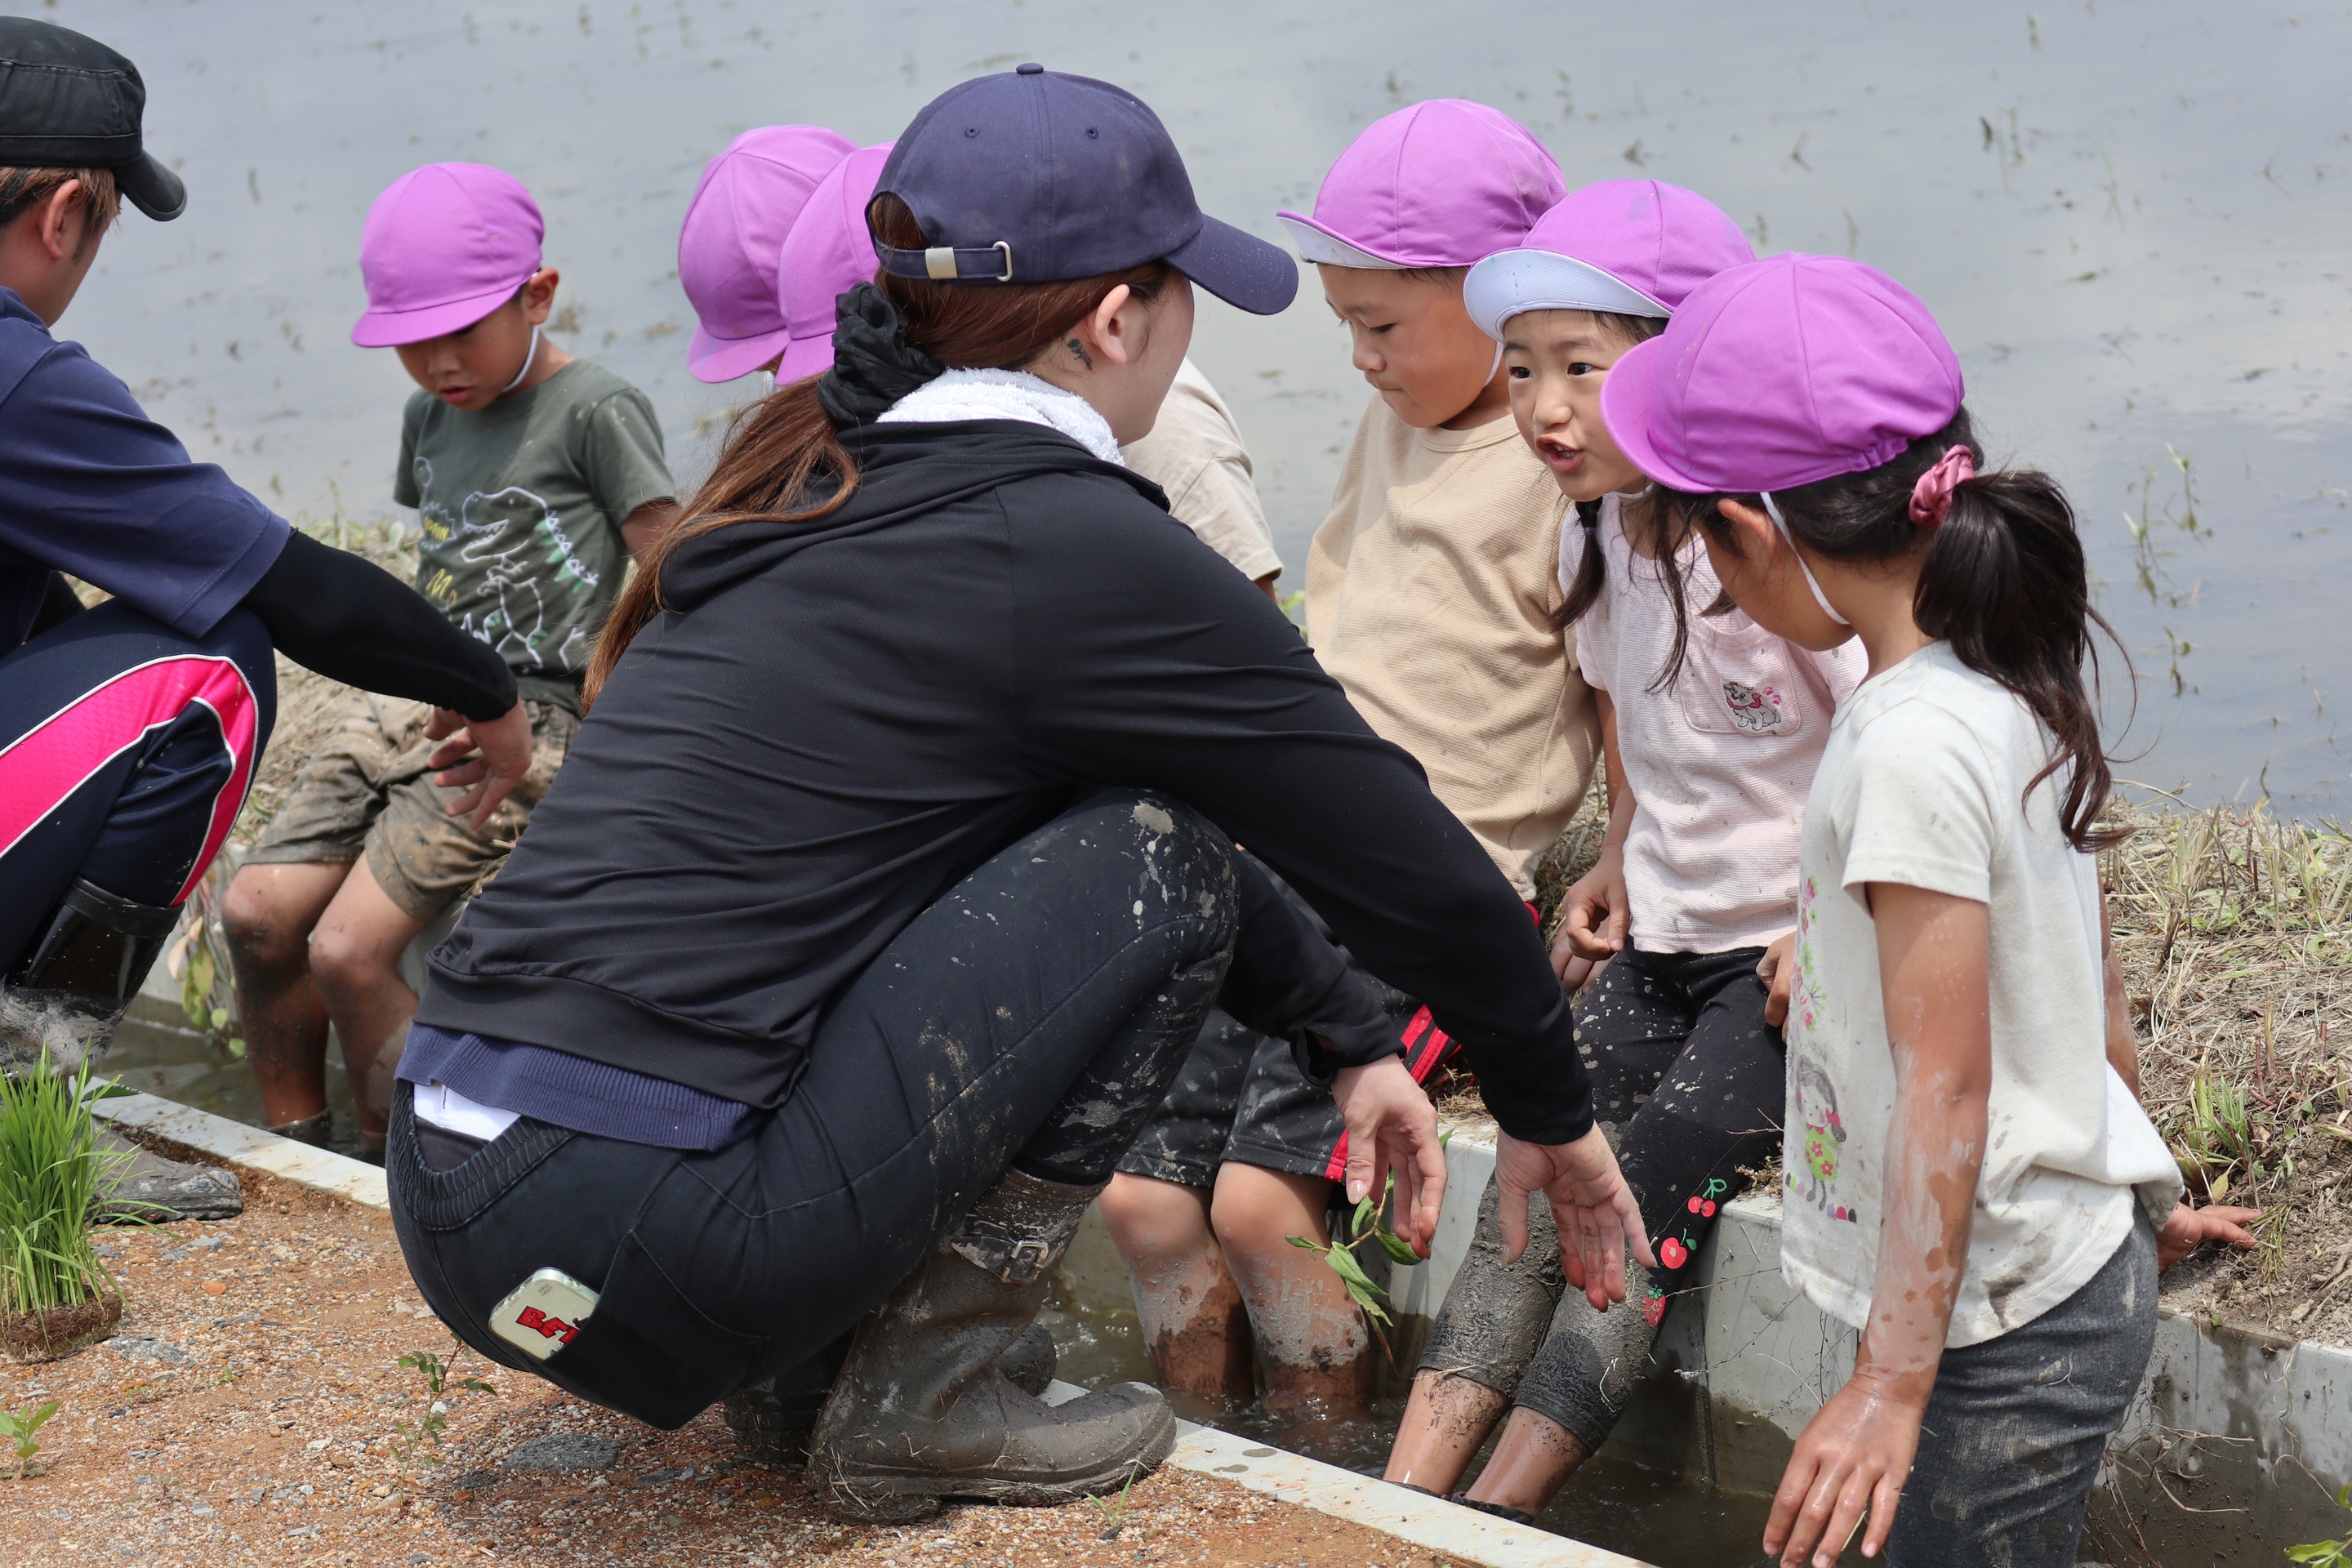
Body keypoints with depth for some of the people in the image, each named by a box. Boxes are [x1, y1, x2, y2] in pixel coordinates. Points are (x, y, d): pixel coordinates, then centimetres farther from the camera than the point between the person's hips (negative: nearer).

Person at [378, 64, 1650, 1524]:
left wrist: (1348, 1038, 31)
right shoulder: (1080, 549, -8)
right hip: (630, 1254, -9)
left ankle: (805, 1356, 18)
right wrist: (1553, 1112, 17)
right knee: (1158, 858, 0)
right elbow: (1404, 852, 1)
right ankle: (926, 1397, 2)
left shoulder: (827, 485, 17)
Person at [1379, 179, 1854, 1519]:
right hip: (1661, 946, 7)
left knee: (1649, 1194, -19)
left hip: (1790, 961, -7)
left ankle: (1495, 1517, -19)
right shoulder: (1601, 542, 5)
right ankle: (1404, 1498, -15)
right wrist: (1626, 868, 10)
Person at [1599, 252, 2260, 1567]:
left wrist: (1893, 1382, -19)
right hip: (2090, 1266, 9)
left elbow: (1945, 1087, -22)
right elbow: (2095, 998, 14)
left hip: (2005, 1328, -9)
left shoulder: (1913, 746, -23)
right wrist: (2153, 1199, 27)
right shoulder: (2021, 692, 4)